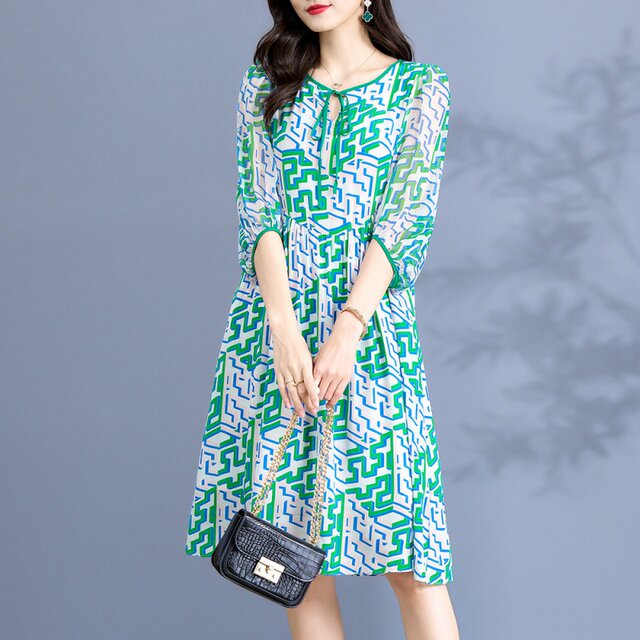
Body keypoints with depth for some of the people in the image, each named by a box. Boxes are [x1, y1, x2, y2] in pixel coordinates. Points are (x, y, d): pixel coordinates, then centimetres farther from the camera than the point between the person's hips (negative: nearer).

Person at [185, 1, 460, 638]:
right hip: (273, 319, 3)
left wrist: (347, 332, -16)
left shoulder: (421, 86, 5)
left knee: (407, 559, -6)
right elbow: (257, 209, 2)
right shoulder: (266, 82, 12)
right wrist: (285, 329, -12)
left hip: (370, 320, -2)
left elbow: (406, 218, -5)